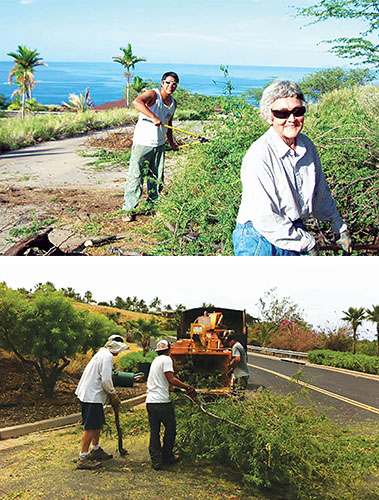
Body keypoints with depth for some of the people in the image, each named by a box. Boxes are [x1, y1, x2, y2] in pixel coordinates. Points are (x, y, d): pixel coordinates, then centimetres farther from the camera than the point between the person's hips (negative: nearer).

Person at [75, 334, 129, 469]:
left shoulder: (102, 353, 17)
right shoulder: (107, 356, -15)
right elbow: (105, 380, -21)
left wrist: (111, 393, 18)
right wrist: (113, 394, -6)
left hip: (89, 394, 11)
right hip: (92, 396, -11)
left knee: (98, 423, 21)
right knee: (90, 427, -7)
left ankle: (96, 450, 34)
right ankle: (83, 458, -4)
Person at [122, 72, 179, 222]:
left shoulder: (173, 102, 11)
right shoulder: (153, 94, -13)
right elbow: (137, 102, -34)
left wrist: (171, 142, 27)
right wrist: (154, 117, -41)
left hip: (159, 145, 7)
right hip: (142, 143, -7)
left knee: (157, 178, 13)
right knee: (136, 176, -5)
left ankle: (153, 204, 29)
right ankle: (128, 209, 1)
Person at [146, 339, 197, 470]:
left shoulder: (155, 361, 18)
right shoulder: (166, 359, -6)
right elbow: (171, 379, -15)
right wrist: (187, 387, -10)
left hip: (150, 401, 7)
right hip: (162, 401, -7)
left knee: (154, 431, 10)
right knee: (170, 428, 11)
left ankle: (156, 461, 8)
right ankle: (167, 457, 19)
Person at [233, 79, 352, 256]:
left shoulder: (307, 145, 0)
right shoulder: (259, 155, -22)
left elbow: (321, 193, 15)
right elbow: (265, 219, -23)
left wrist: (340, 228, 24)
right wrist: (307, 242, -13)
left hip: (296, 233, 6)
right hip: (259, 240, -6)